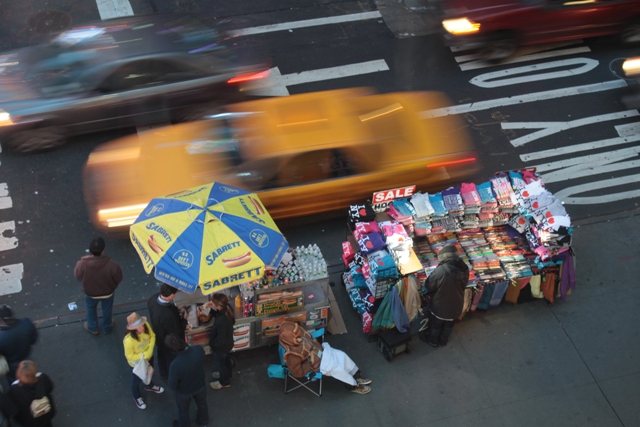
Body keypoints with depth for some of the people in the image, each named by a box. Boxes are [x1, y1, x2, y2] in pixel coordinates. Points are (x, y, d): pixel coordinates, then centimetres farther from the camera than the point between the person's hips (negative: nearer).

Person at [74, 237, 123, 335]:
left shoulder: (83, 264, -35)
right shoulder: (110, 264, -36)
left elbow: (77, 275, -12)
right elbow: (118, 278, -19)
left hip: (90, 293, 0)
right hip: (108, 292, 0)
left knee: (91, 309, 33)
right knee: (107, 310, 31)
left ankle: (93, 328, 56)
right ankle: (107, 328, 56)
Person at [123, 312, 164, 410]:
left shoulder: (146, 325, -31)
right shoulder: (129, 340, -43)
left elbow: (152, 336, -11)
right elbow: (129, 356, -27)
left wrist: (150, 350, -23)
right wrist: (144, 355, -31)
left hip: (149, 356, 5)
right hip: (137, 362, -5)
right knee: (137, 379, 24)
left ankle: (149, 386, 67)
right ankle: (137, 397, 55)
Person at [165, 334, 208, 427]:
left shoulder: (175, 365, -44)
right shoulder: (199, 349, -33)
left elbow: (172, 385, -26)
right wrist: (185, 345, -10)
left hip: (184, 392, -3)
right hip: (200, 385, 4)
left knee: (183, 410, 30)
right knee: (202, 404, 34)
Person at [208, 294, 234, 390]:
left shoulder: (222, 321, -44)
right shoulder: (227, 310, -20)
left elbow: (221, 338, -33)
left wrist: (213, 345, -13)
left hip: (221, 346, -8)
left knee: (220, 363, 21)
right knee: (226, 360, 33)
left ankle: (224, 382, 45)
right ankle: (226, 374, 60)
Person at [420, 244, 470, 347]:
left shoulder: (440, 271, -34)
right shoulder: (464, 269, -17)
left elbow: (428, 286, -19)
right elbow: (463, 285, 1)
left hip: (440, 305, -4)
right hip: (456, 304, 4)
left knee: (435, 324, 24)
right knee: (449, 324, 30)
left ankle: (433, 341, 46)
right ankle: (444, 340, 51)